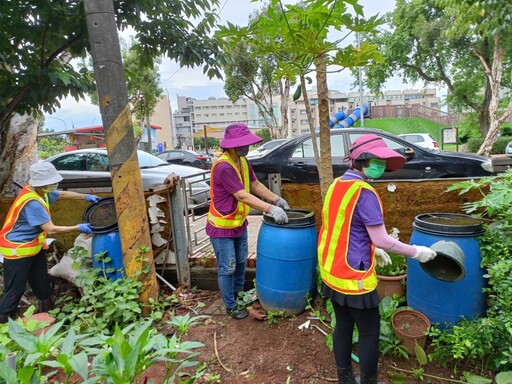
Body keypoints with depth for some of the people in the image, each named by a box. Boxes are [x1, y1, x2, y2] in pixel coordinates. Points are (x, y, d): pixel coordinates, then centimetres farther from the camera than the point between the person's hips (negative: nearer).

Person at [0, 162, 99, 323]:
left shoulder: (40, 191, -3)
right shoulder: (32, 202, -31)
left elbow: (63, 194, 16)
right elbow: (51, 229, -29)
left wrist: (86, 197, 14)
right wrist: (78, 228, -22)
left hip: (34, 247, 9)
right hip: (18, 250, -9)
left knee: (41, 284, 18)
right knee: (15, 290, 1)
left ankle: (47, 311, 33)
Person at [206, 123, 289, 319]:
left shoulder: (243, 161, 0)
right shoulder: (223, 167, -28)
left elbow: (255, 185, 8)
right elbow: (243, 196, -32)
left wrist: (276, 199, -3)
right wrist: (270, 209, -35)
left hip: (239, 223, 9)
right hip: (222, 227, -9)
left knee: (241, 262, 23)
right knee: (227, 268, 5)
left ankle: (239, 295, 45)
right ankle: (231, 307, 24)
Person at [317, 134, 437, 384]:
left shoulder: (337, 184, 6)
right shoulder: (364, 192, -20)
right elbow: (380, 239, -19)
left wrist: (372, 250, 21)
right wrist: (416, 252, -6)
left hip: (332, 271, 8)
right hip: (353, 275, -8)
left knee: (343, 325, 20)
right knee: (369, 332, 10)